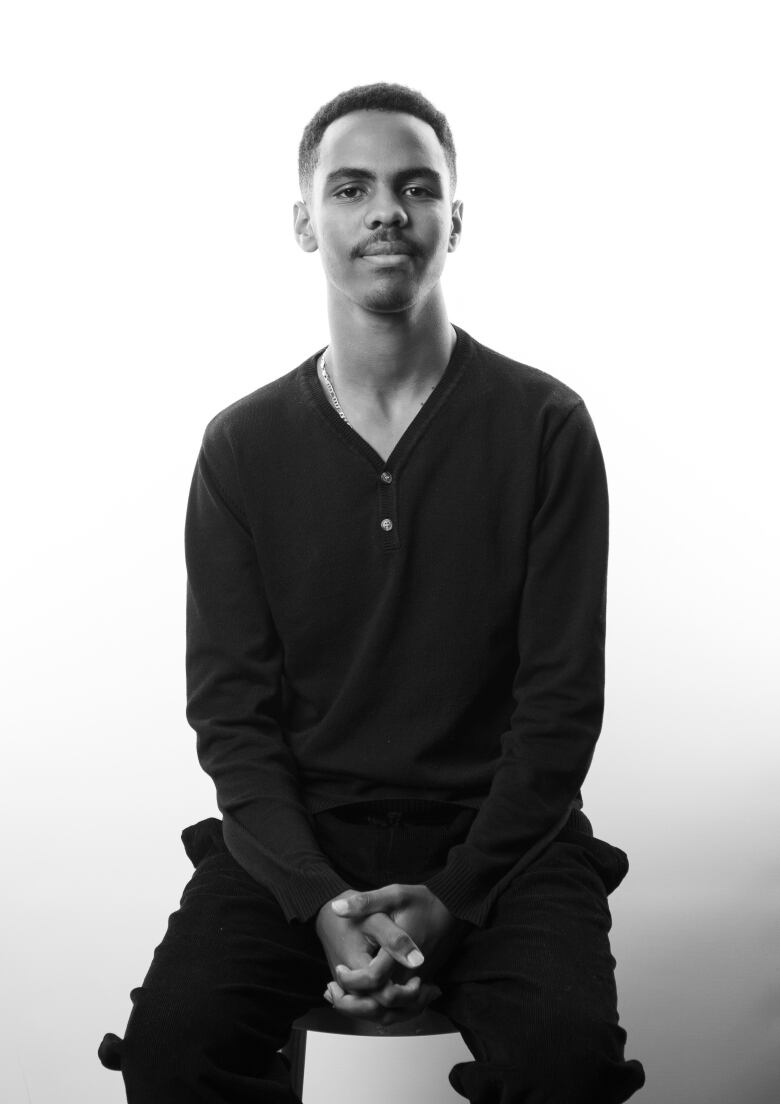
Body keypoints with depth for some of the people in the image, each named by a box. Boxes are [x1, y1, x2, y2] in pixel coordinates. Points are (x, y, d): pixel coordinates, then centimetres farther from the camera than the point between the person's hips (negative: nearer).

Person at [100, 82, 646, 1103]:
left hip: (497, 831, -1)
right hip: (297, 833, 1)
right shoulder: (243, 445, 4)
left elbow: (562, 699, -4)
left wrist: (449, 896, -16)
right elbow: (230, 709, 1)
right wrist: (321, 901, -15)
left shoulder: (545, 426, -1)